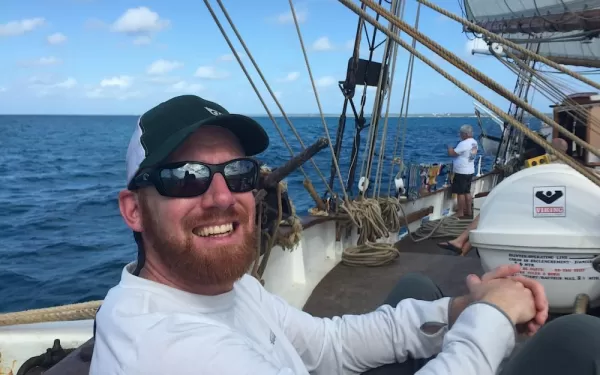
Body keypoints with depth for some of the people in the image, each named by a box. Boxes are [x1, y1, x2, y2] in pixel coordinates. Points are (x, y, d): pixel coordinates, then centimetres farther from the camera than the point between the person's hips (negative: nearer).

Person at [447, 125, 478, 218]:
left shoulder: (463, 144, -21)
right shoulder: (474, 142, 8)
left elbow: (452, 154, -18)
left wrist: (450, 148, 1)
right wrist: (454, 149, 11)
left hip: (461, 172, -9)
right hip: (470, 171, 9)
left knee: (460, 193, -1)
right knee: (467, 192, 16)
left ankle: (460, 213, 5)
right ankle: (469, 211, 23)